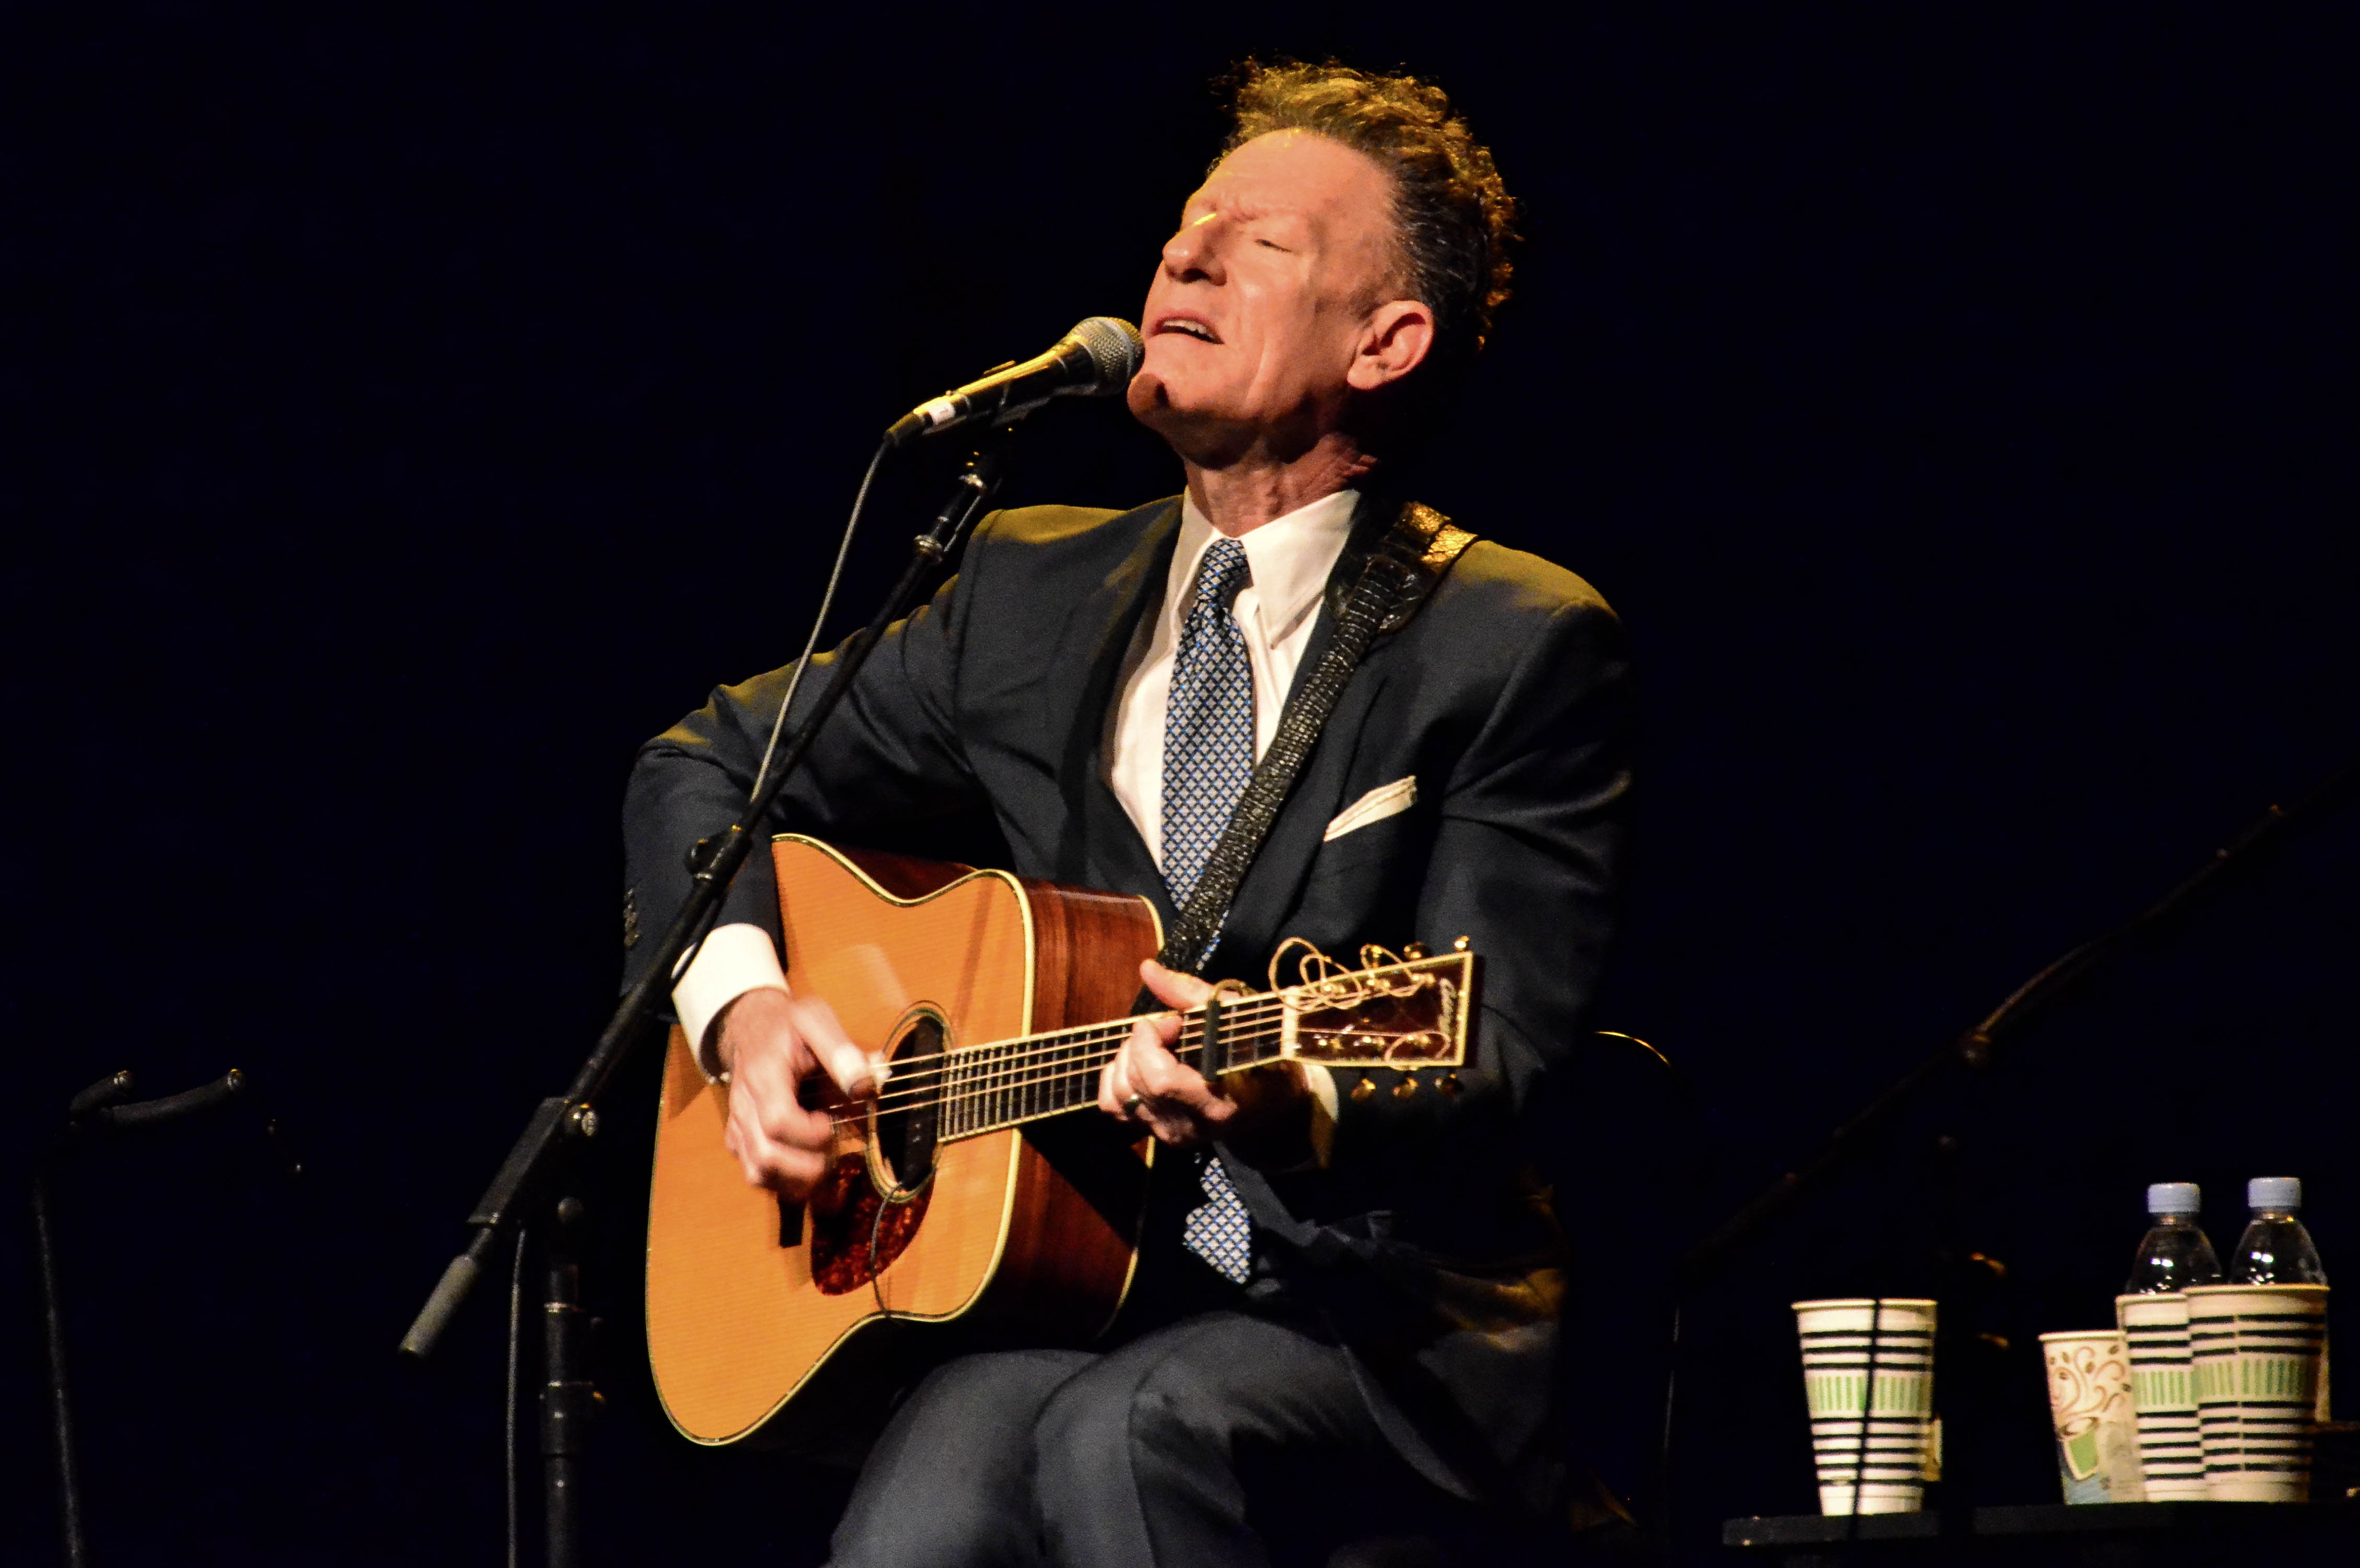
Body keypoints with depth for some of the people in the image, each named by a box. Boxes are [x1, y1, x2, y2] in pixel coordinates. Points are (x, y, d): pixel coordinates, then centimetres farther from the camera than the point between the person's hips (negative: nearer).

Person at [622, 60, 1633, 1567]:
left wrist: (1292, 1108, -32)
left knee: (1129, 1432, -36)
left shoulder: (1523, 643, -2)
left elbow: (1490, 1071, -10)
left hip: (1384, 1313, -3)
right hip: (1073, 1294, 3)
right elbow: (705, 765, 24)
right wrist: (743, 1004, 4)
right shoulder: (1036, 589, 14)